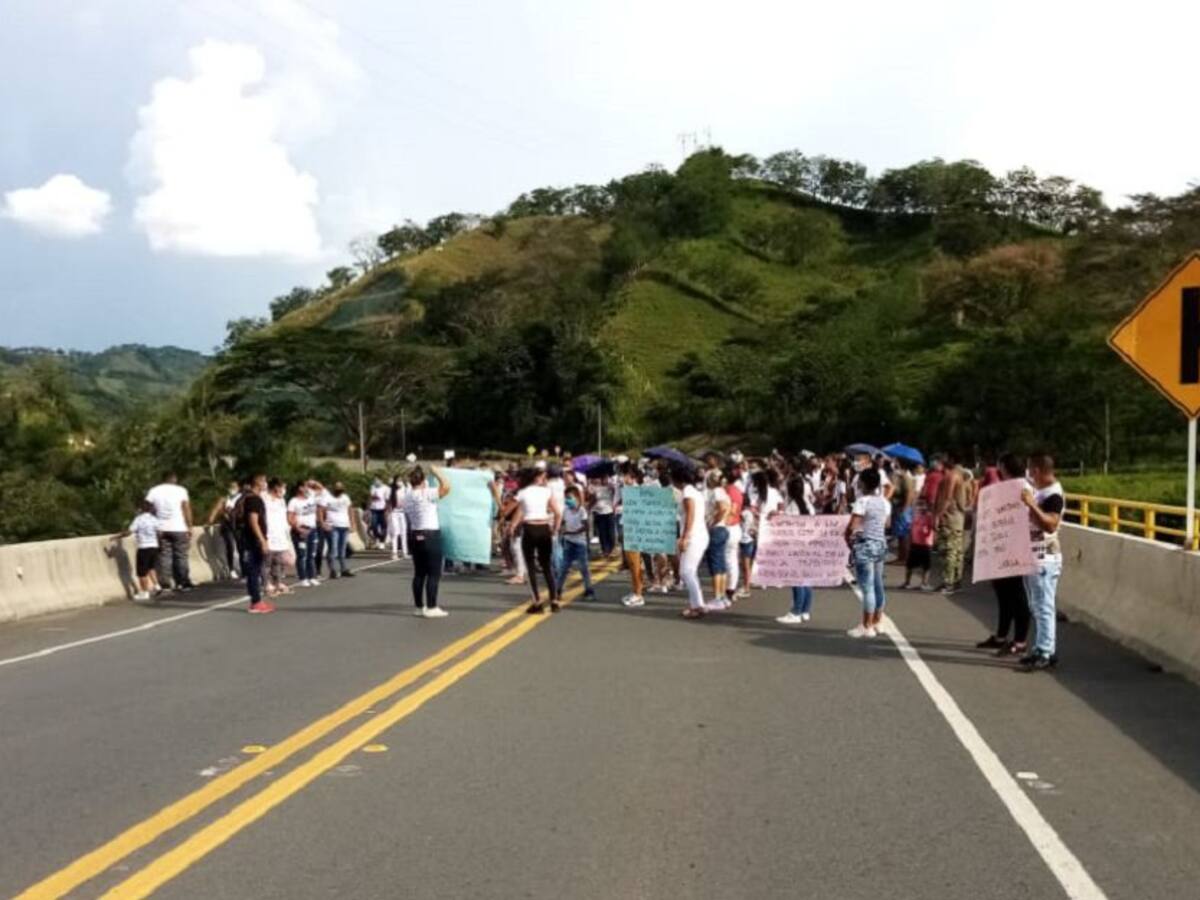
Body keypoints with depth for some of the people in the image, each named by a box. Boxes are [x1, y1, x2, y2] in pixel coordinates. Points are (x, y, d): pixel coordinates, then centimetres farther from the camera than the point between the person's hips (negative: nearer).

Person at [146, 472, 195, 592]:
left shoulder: (154, 491, 6)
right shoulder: (180, 490, -1)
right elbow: (187, 509, -5)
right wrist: (190, 527, 0)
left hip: (161, 529, 2)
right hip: (179, 528, -2)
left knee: (164, 556, 3)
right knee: (181, 556, 3)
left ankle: (165, 584, -2)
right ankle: (183, 583, 4)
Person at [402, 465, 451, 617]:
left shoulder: (407, 496, 9)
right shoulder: (427, 494, -15)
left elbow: (408, 519, 14)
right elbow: (446, 487, -18)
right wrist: (437, 473, -6)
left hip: (414, 536, 8)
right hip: (430, 536, -8)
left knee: (419, 573, 11)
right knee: (434, 573, -3)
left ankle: (419, 607, 14)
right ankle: (431, 608, -5)